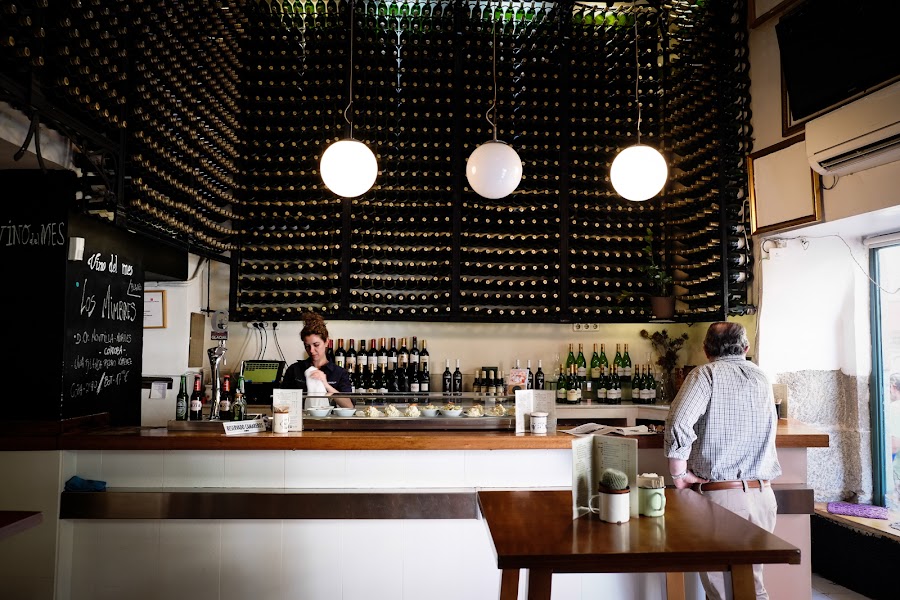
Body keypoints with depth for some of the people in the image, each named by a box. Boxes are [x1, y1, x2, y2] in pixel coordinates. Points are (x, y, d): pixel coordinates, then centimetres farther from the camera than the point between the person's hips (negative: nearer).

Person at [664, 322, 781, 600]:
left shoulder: (706, 374, -6)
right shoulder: (762, 379, 12)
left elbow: (678, 423, -21)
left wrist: (679, 473, -11)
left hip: (719, 495, -5)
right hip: (762, 495, 6)